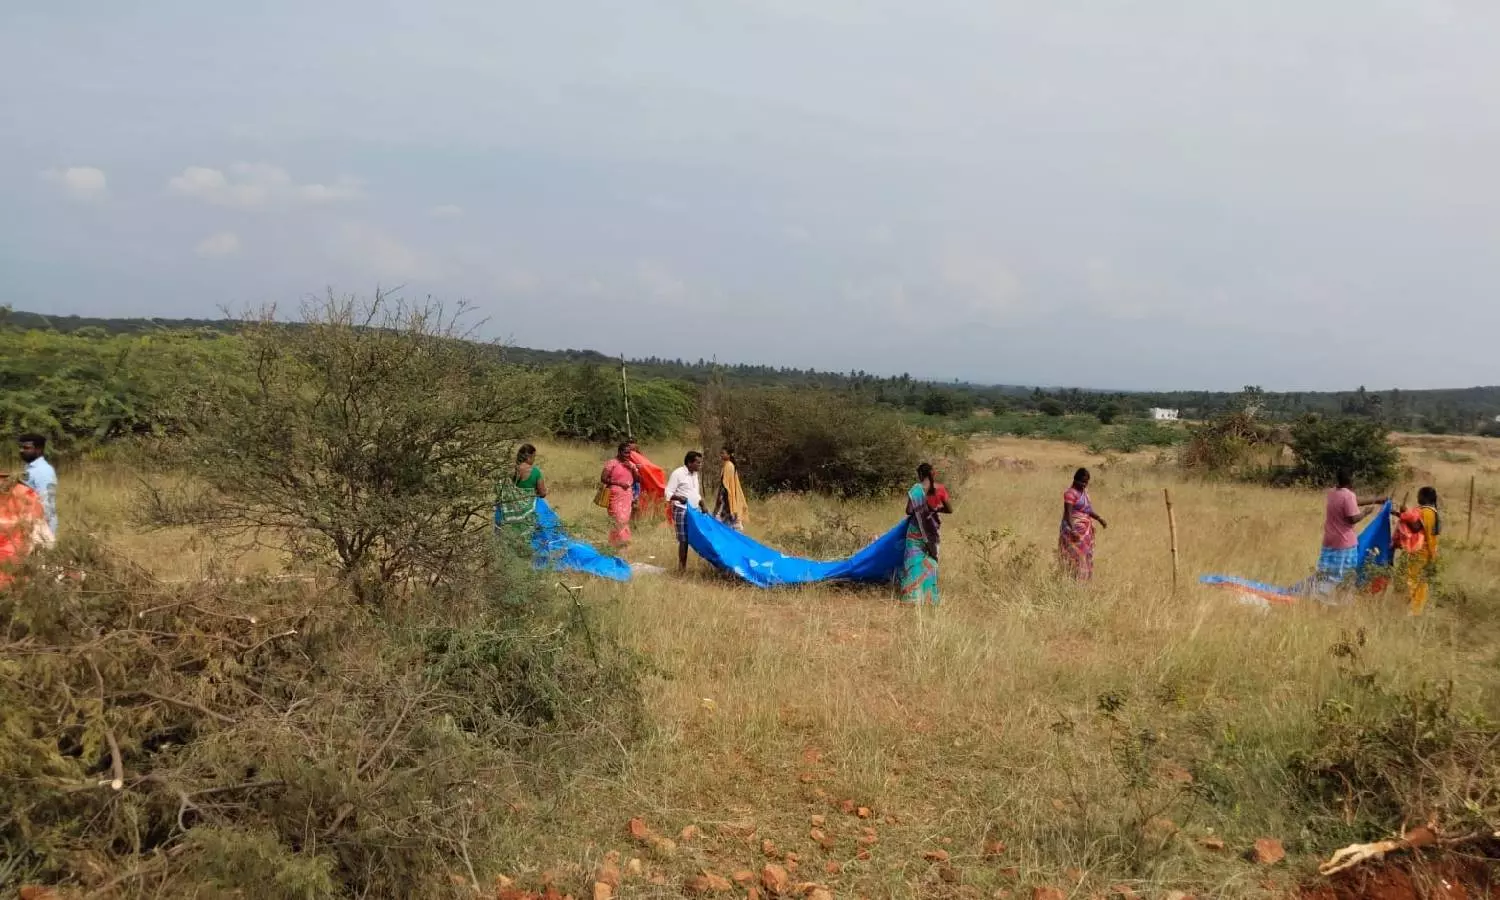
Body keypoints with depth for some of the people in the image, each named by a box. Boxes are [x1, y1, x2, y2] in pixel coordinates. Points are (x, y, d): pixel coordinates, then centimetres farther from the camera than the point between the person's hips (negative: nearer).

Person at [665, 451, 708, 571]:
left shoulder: (694, 474, 14)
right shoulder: (678, 473, -10)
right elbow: (668, 493, -13)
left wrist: (703, 506, 13)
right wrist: (678, 497, -32)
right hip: (682, 511, -8)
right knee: (684, 540, -8)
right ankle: (682, 567, -1)